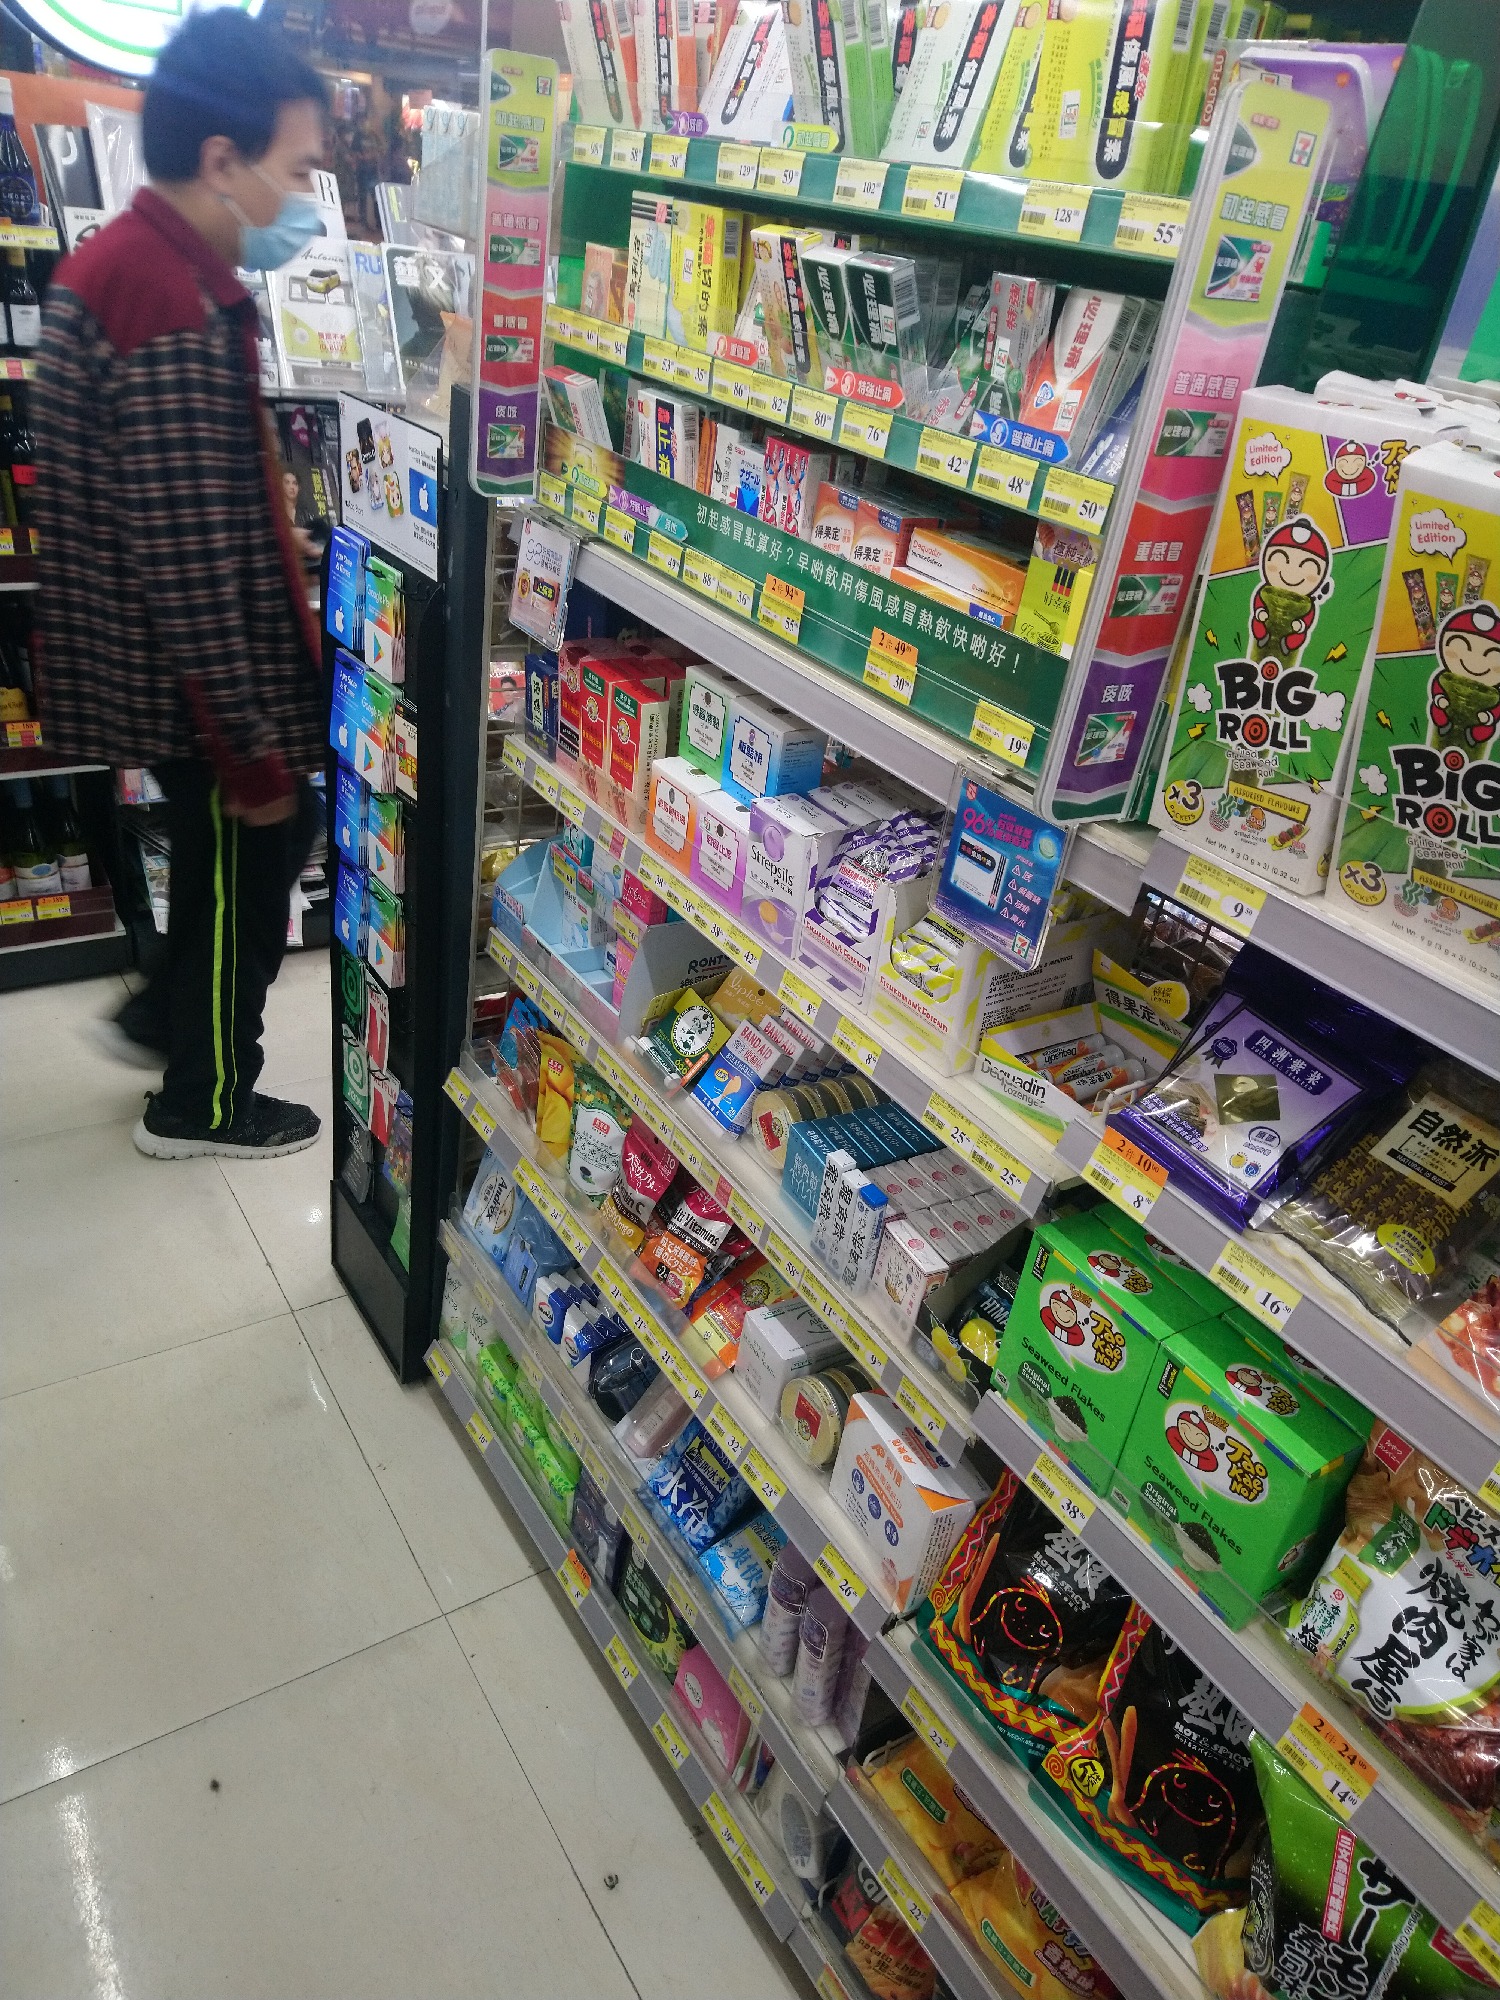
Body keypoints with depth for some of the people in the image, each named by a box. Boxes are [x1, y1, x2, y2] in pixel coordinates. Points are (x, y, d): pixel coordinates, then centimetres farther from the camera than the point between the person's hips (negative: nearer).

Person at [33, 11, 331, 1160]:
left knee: (262, 844, 24)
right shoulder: (175, 309, -24)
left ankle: (170, 1017, 42)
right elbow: (193, 562, -26)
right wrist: (256, 749, -21)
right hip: (196, 684, -9)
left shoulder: (122, 260, 9)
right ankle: (204, 1104, 27)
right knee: (250, 862, 8)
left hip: (141, 664, 9)